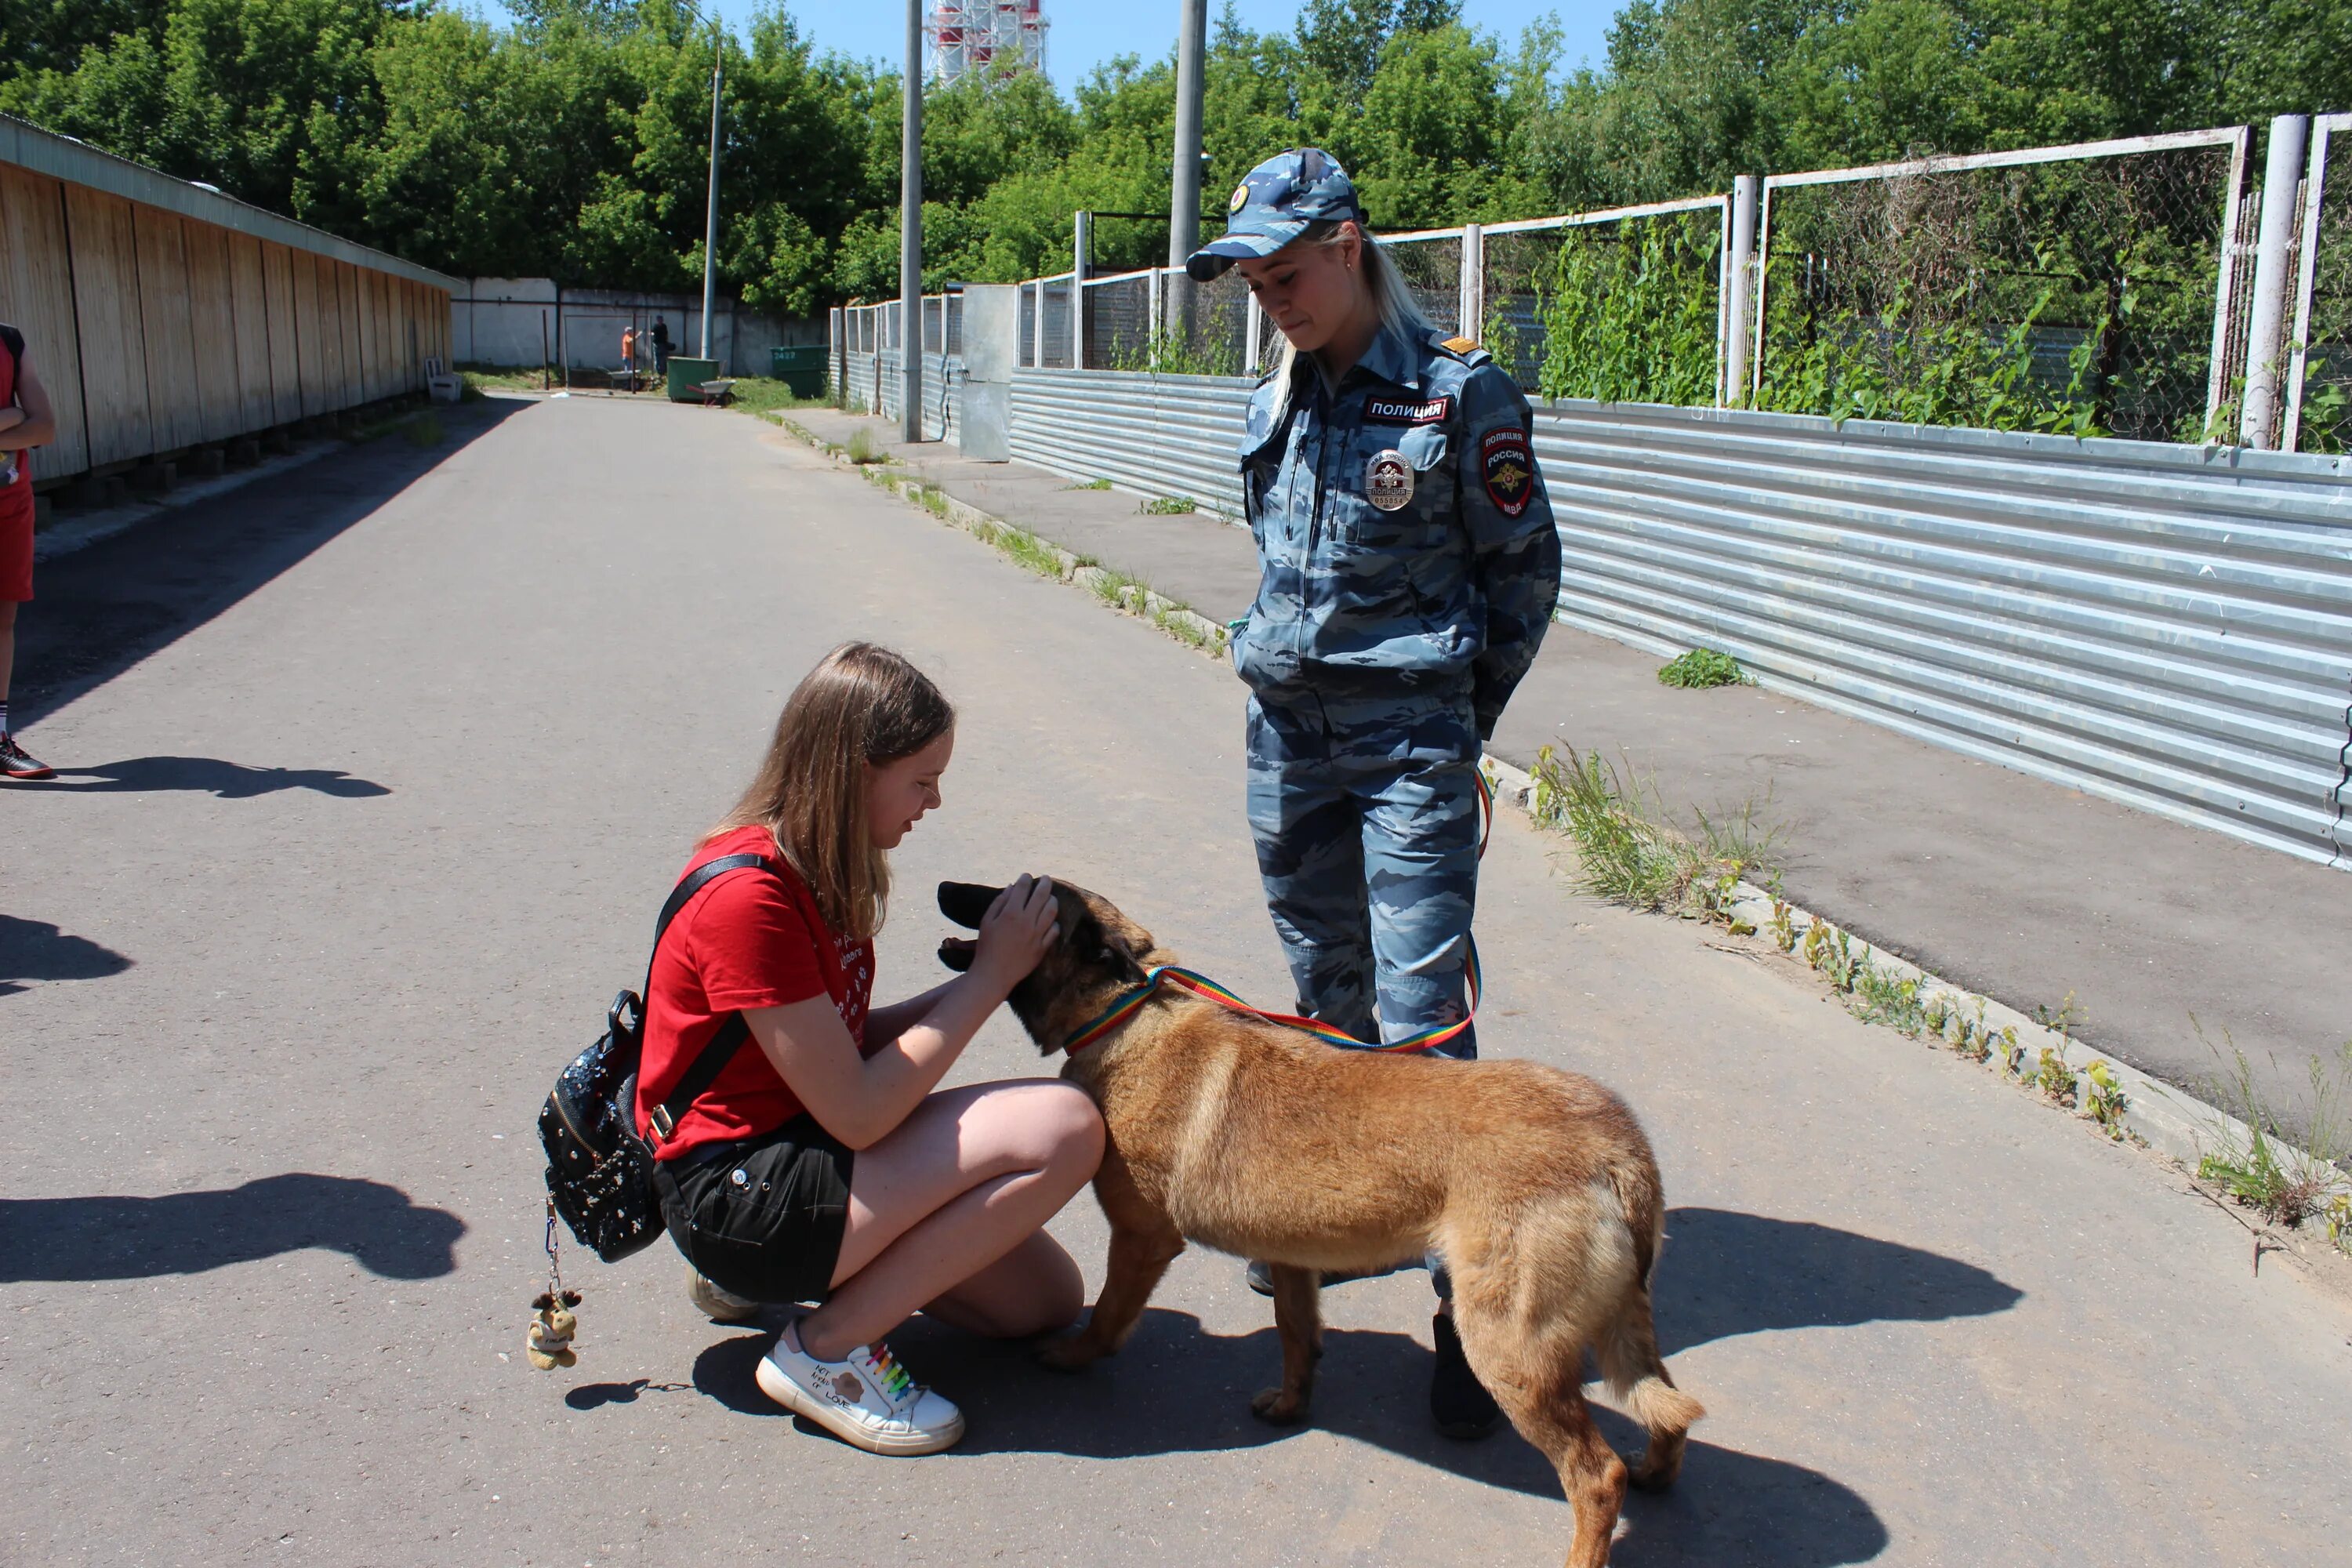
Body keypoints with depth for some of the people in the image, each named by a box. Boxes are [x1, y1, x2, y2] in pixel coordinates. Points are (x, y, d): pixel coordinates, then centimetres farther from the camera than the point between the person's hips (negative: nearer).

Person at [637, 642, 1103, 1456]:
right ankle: (828, 1349, -9)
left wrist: (980, 977, -6)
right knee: (1061, 1125, -23)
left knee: (1045, 1299, 13)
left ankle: (758, 1273, 17)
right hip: (733, 1193, -10)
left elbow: (844, 1043, 4)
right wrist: (990, 978, -16)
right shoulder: (747, 895, -25)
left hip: (800, 1141, 10)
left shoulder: (812, 866, 4)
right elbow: (857, 1112, -23)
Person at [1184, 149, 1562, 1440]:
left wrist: (1458, 715, 2)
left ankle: (1465, 1295, -2)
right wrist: (1296, 676, 13)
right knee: (1326, 989, 15)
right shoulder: (1274, 406, 10)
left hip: (1412, 746, -6)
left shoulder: (1457, 392, -8)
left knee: (1422, 1014, -9)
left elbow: (1524, 569, -2)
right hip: (1287, 733, 6)